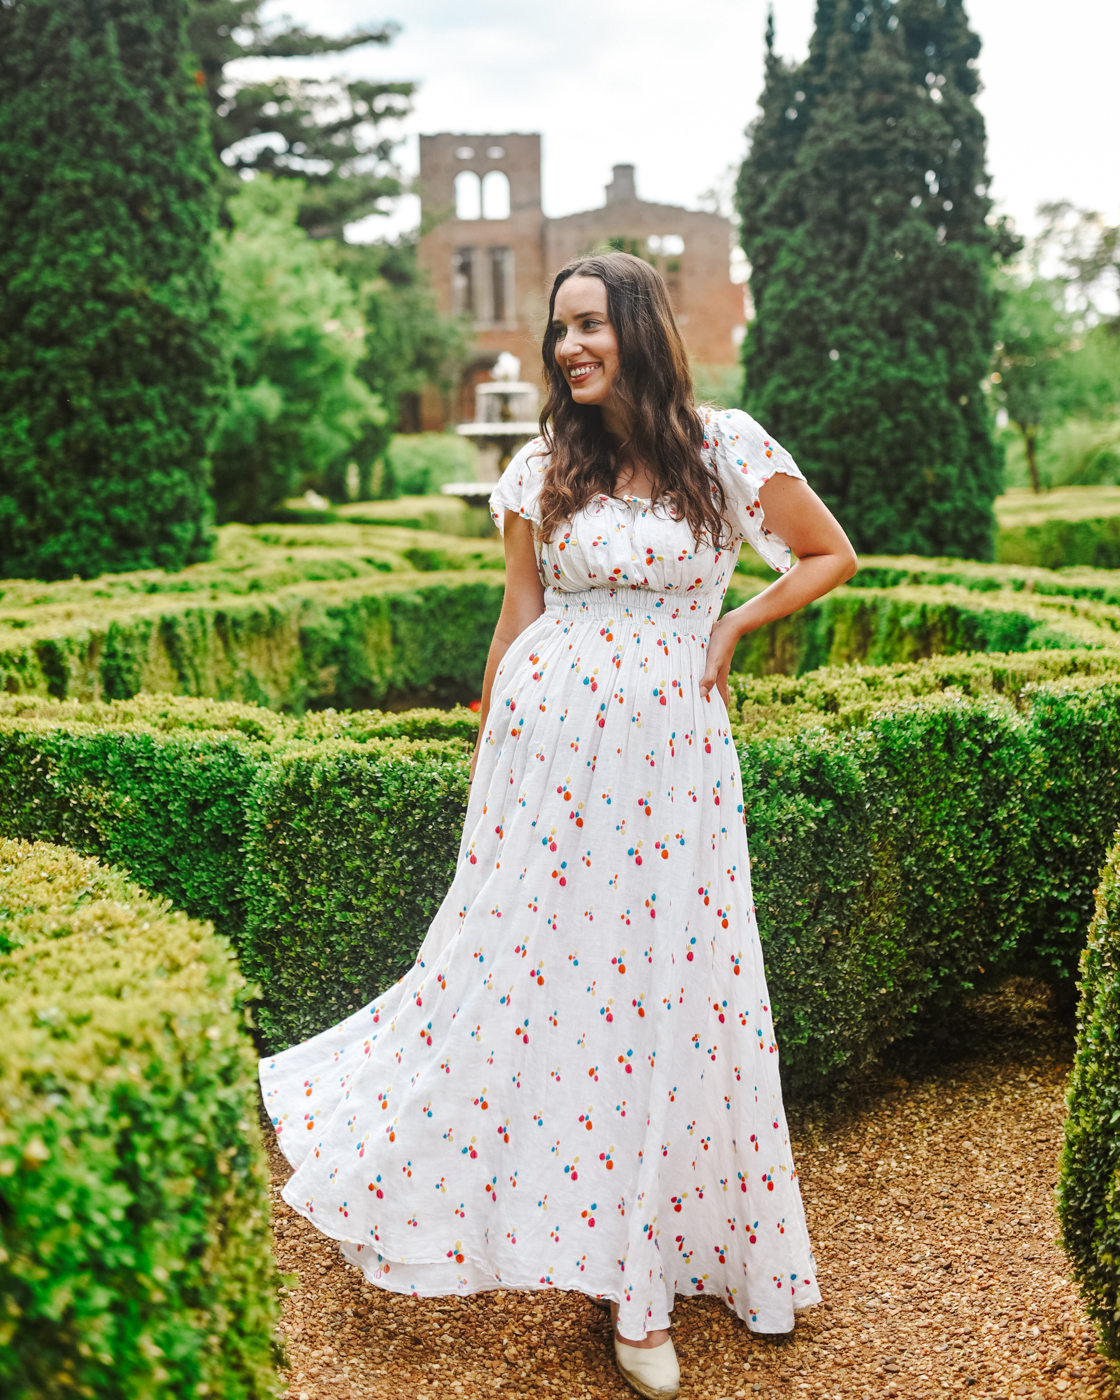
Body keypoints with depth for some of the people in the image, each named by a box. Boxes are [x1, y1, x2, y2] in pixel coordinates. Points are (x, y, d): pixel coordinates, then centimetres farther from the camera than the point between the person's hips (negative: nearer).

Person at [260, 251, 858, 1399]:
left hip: (674, 755, 0)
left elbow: (833, 555, 10)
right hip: (550, 743, 0)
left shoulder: (726, 446, -1)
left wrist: (733, 625, -1)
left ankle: (641, 1278, 21)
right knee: (525, 967, 3)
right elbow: (518, 619, 9)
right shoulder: (543, 469, 3)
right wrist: (485, 757, 11)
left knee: (671, 989, 5)